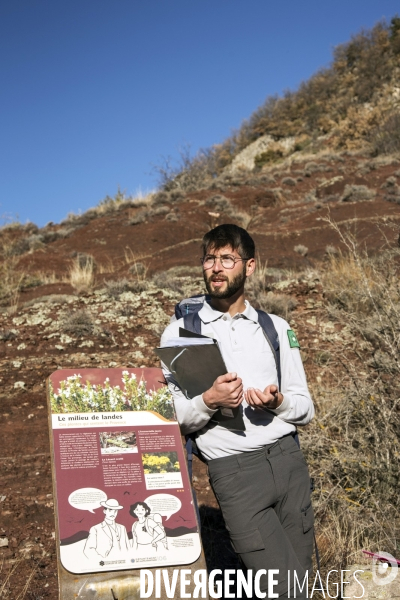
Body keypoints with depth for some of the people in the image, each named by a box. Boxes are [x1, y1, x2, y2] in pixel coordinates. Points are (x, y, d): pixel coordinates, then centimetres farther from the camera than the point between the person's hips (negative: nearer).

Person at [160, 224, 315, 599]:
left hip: (288, 458, 4)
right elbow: (171, 419, 1)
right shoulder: (179, 333, 2)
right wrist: (208, 401, -18)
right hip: (234, 469, -4)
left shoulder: (277, 328, 12)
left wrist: (278, 401, -9)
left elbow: (306, 409, 12)